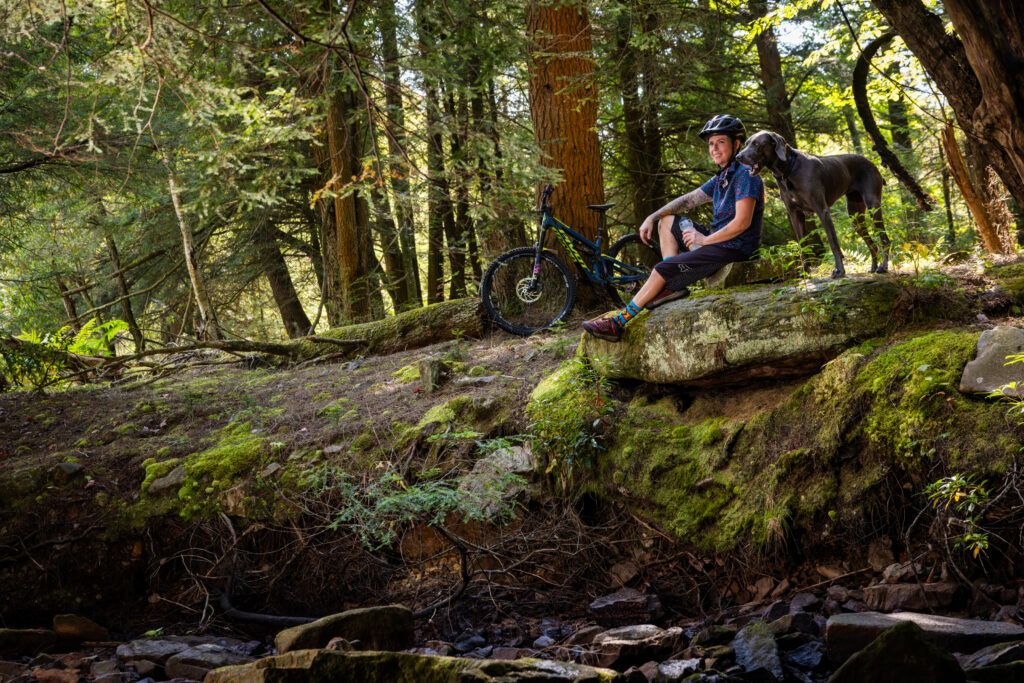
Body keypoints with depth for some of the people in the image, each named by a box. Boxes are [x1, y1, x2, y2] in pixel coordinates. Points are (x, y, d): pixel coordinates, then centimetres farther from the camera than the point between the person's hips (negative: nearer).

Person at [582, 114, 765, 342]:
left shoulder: (745, 175, -16)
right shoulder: (721, 178, 15)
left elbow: (742, 223, -25)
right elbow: (687, 201, 18)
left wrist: (704, 240, -17)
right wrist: (652, 218, 7)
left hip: (733, 249, -10)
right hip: (717, 240, 10)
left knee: (661, 270, -15)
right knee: (667, 221, 14)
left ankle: (618, 323, -10)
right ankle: (672, 285, -4)